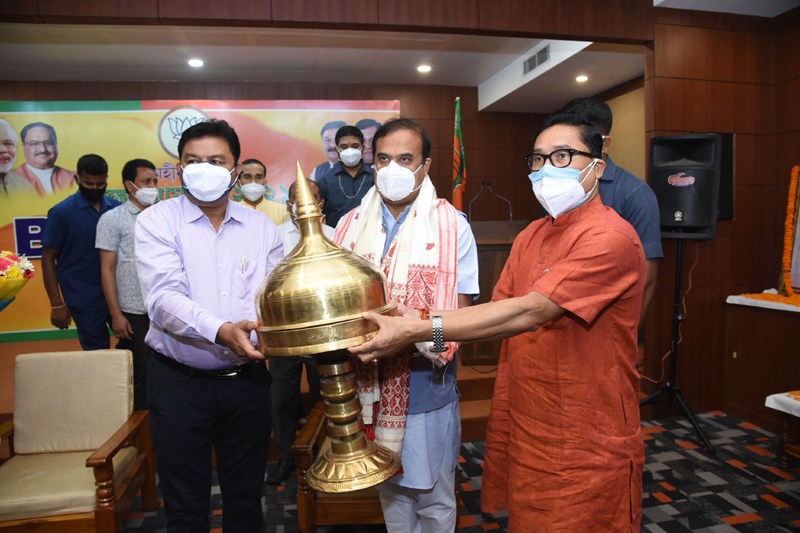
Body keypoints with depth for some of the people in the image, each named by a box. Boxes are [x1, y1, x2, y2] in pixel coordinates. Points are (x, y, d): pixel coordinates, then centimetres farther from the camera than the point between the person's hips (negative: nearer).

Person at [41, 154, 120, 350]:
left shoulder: (116, 208, 3)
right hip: (85, 300, -2)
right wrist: (56, 304, -6)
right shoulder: (61, 212, -4)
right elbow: (48, 258, -2)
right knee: (97, 351, 7)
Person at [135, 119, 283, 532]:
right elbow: (164, 298, -20)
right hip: (179, 382, -2)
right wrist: (221, 331, -36)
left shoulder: (261, 226, 4)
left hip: (246, 379, 3)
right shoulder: (156, 221, -5)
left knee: (246, 496, 18)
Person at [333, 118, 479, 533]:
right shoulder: (350, 226, 3)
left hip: (426, 387, -3)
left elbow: (460, 313, -10)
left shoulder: (451, 226, -7)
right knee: (390, 489, 22)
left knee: (434, 498, 14)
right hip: (372, 387, 3)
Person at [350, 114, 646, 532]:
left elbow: (531, 312, -28)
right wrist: (428, 328, -13)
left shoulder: (610, 236, -18)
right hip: (524, 435, 7)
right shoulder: (531, 236, 9)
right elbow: (498, 308, 4)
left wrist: (422, 331, -31)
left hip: (586, 451, -6)